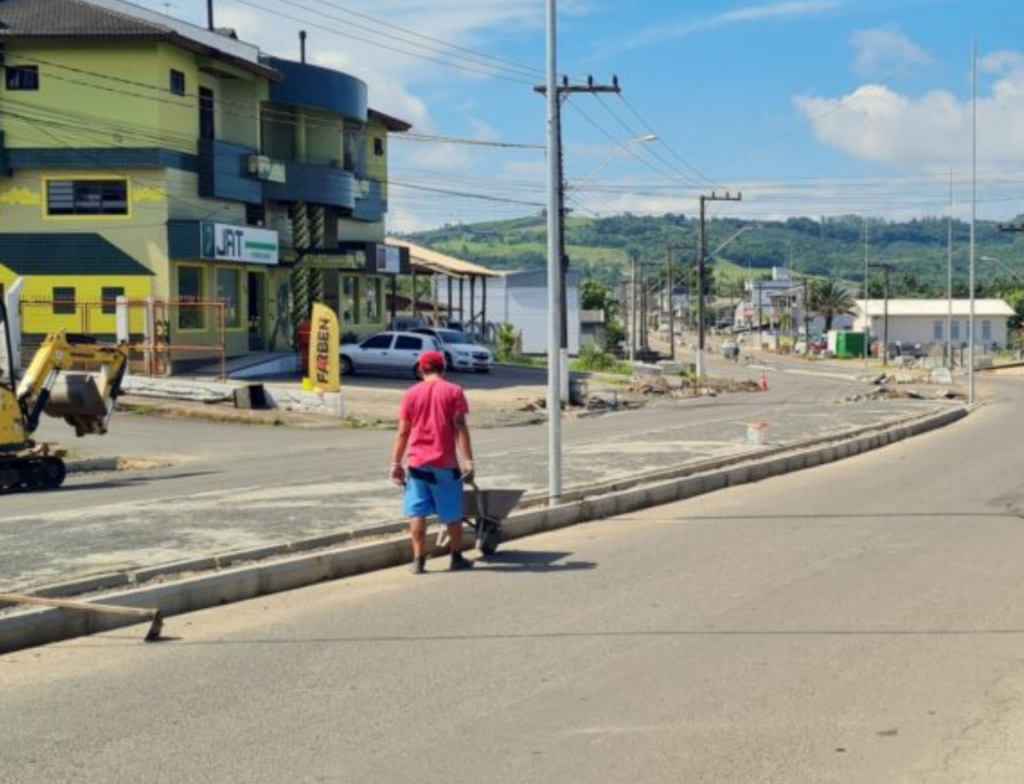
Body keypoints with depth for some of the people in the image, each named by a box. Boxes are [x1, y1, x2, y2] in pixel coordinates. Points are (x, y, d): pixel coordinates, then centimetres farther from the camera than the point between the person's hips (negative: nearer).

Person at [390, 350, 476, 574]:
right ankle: (457, 558, 19)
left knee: (417, 513, 4)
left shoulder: (411, 394, 6)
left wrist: (396, 463, 9)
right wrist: (468, 460, -9)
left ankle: (419, 560, -1)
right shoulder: (453, 391, -1)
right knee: (452, 514, 10)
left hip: (417, 463, 2)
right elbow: (460, 427, -9)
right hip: (445, 463, -2)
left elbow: (403, 432, 5)